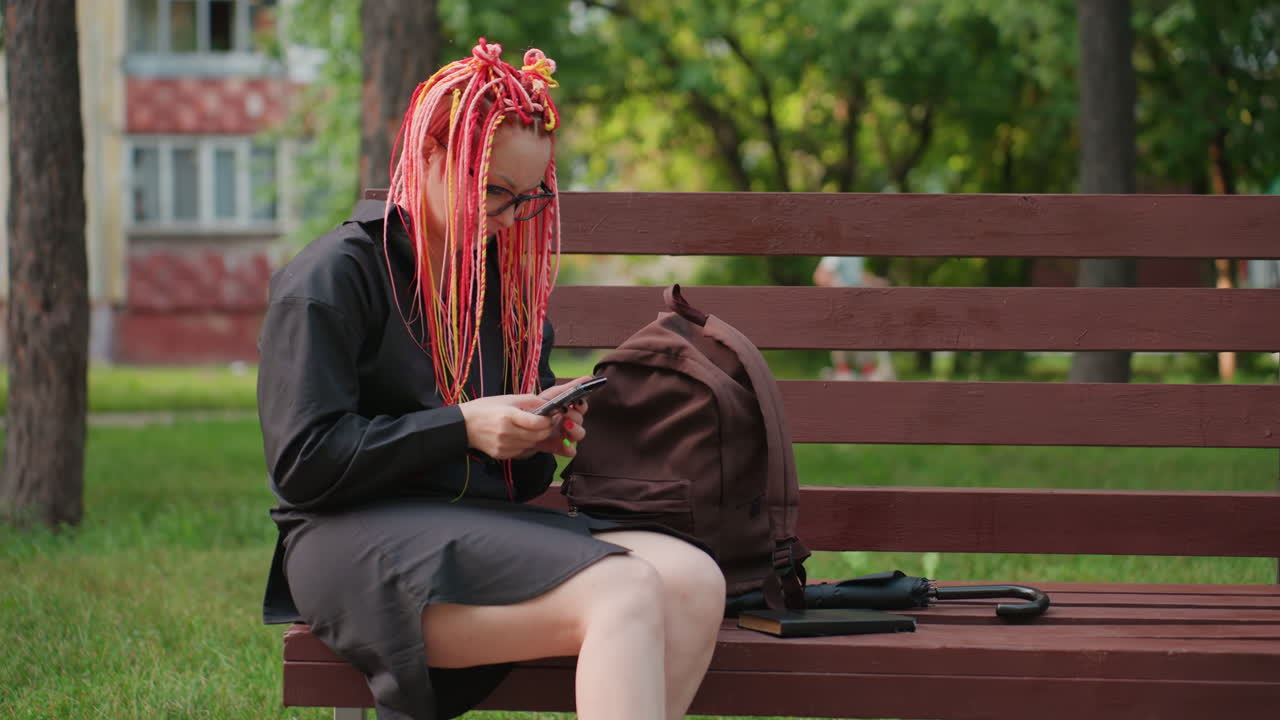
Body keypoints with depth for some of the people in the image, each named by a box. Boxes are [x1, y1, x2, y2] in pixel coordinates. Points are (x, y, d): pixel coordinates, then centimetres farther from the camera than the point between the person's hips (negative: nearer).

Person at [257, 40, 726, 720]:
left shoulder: (500, 278, 21)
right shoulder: (336, 275, -2)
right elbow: (303, 461, -11)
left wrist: (541, 433, 3)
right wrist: (462, 427, -14)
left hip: (484, 524, 8)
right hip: (357, 540, -7)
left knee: (693, 582, -22)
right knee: (625, 593, -31)